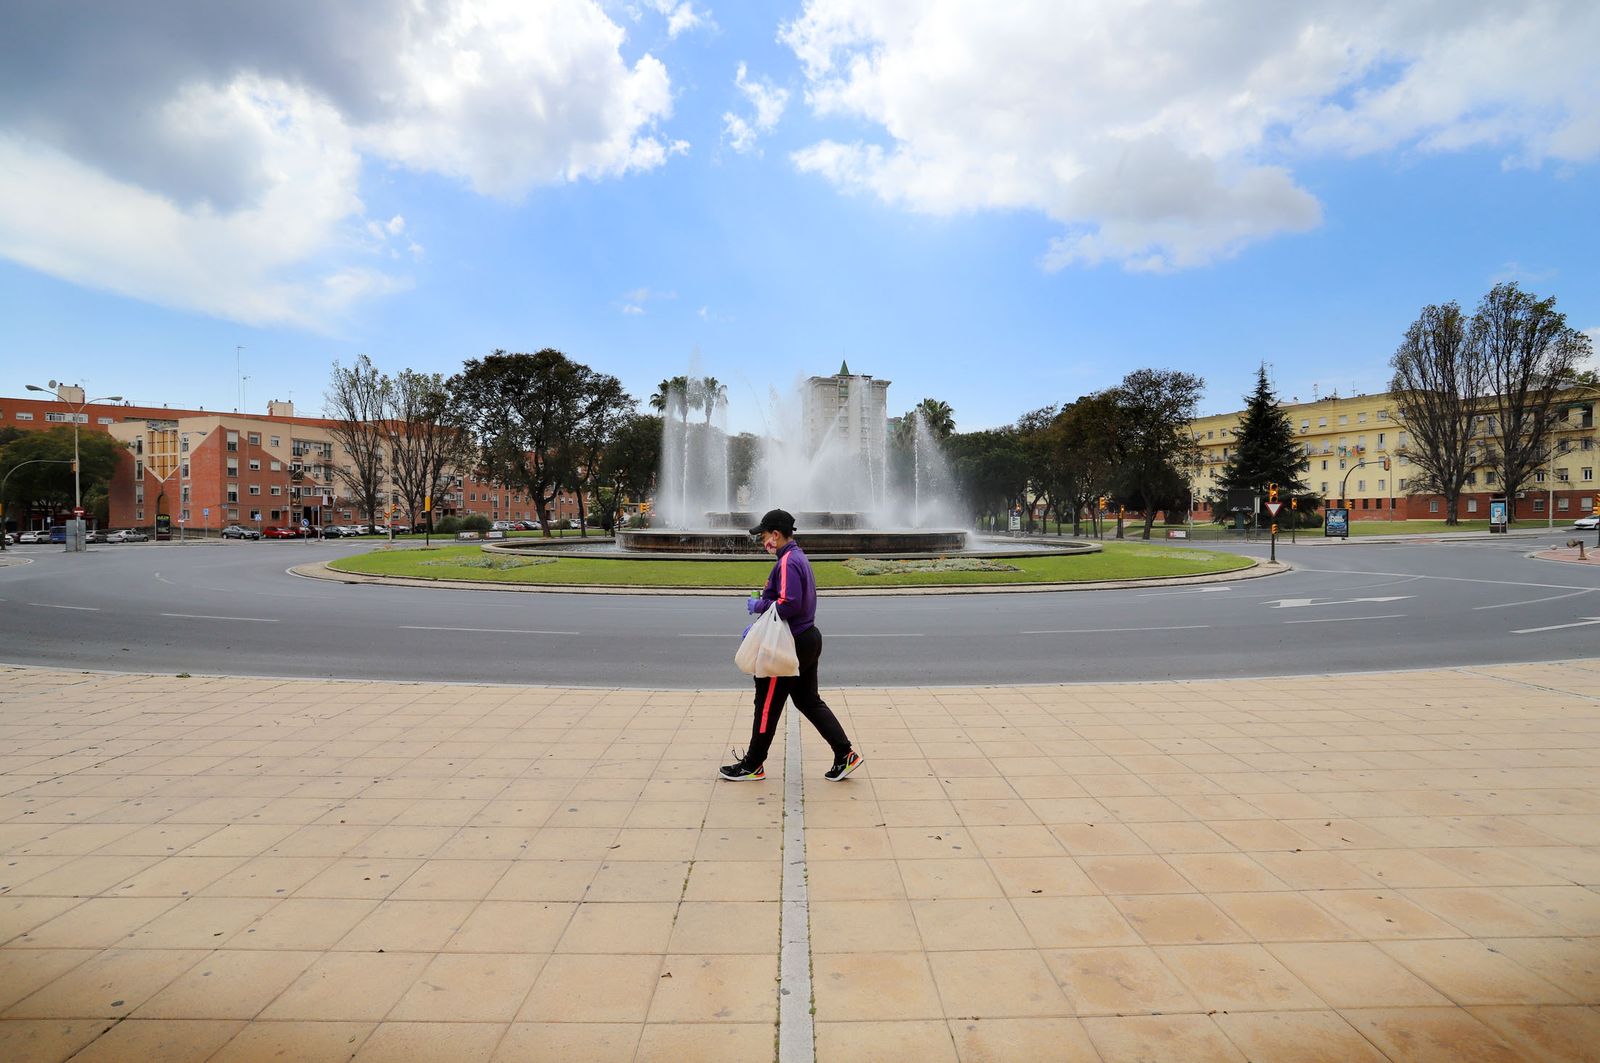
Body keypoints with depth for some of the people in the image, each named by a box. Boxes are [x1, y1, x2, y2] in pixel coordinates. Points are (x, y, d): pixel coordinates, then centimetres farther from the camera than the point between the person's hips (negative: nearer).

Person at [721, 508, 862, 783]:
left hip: (791, 645, -10)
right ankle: (845, 755, 15)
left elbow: (789, 605, -29)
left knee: (767, 703, 3)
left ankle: (752, 766, 16)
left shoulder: (787, 562, -19)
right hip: (808, 639, 10)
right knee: (808, 700, 16)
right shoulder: (798, 557, 14)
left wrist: (759, 605, -14)